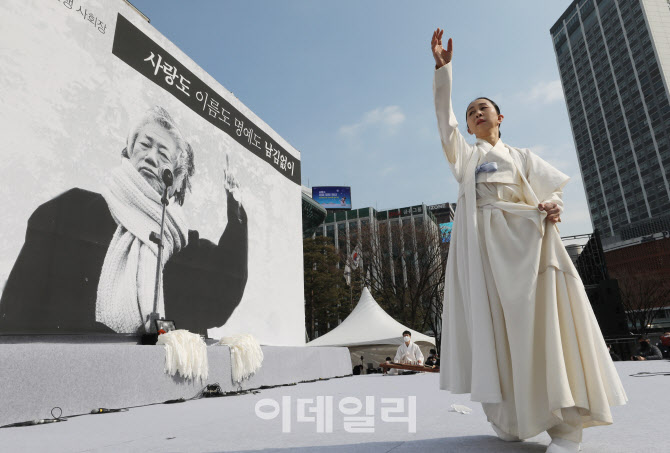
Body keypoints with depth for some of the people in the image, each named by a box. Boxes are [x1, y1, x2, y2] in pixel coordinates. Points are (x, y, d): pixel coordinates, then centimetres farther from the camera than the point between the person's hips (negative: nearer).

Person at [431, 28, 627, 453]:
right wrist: (443, 66, 5)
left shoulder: (522, 156, 26)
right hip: (480, 242, 0)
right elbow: (444, 115, 13)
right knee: (494, 323, -7)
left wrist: (551, 206, -9)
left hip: (521, 236, 0)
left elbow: (554, 190, 16)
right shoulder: (463, 154, 25)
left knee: (541, 320, -13)